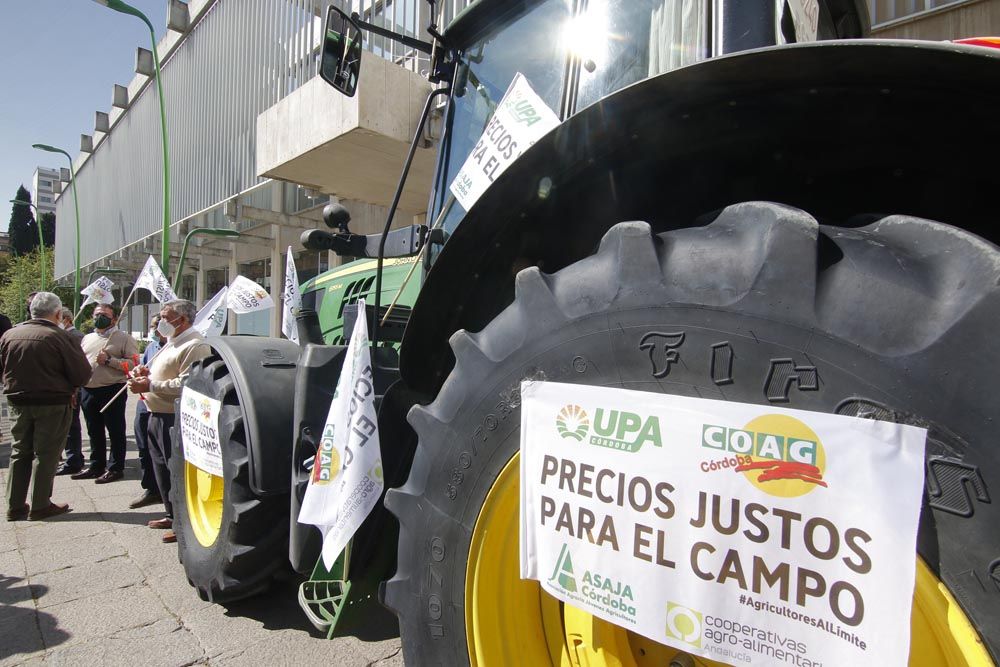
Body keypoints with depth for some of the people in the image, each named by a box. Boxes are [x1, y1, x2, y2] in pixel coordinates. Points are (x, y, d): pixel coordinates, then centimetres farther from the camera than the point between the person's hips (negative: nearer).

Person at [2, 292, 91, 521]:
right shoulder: (60, 337, -16)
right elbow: (82, 374, -14)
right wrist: (67, 387, 6)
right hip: (53, 404, -5)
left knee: (20, 452, 16)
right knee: (46, 454, 5)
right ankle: (40, 506, 11)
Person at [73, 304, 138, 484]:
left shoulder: (123, 338, -4)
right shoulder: (87, 338, 18)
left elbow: (134, 363, -14)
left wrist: (109, 360, -19)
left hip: (112, 391, -7)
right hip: (88, 391, 7)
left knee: (115, 432, 1)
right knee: (94, 432, 16)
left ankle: (115, 468, 10)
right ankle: (96, 466, 28)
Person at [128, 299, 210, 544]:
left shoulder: (195, 345, -17)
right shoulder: (173, 342, 18)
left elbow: (186, 384, -26)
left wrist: (150, 386, -21)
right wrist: (146, 372, 7)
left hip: (175, 418, -11)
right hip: (158, 416, 11)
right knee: (162, 468, 18)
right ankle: (173, 515, 31)